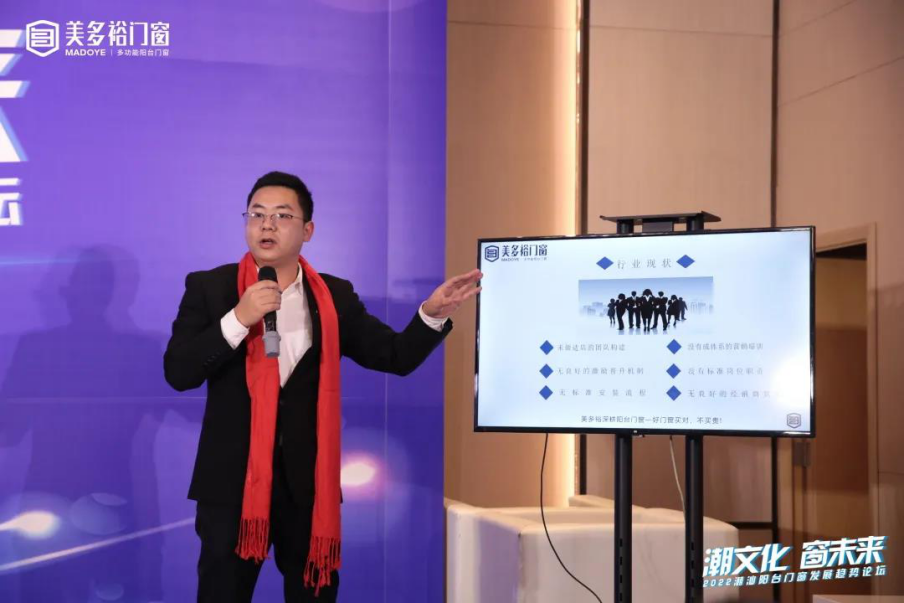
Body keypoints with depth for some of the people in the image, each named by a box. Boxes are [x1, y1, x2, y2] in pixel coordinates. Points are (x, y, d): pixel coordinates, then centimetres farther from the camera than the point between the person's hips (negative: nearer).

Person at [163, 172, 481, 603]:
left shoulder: (334, 296, 6)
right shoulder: (209, 288, 0)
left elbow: (396, 356, 6)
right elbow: (177, 372, -10)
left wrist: (433, 313, -11)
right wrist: (237, 319, -20)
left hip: (310, 480, 2)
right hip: (232, 479, -2)